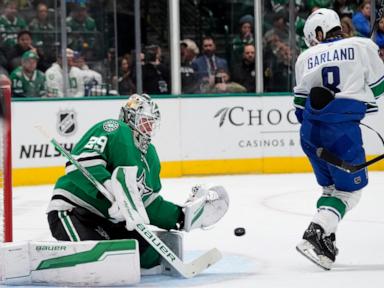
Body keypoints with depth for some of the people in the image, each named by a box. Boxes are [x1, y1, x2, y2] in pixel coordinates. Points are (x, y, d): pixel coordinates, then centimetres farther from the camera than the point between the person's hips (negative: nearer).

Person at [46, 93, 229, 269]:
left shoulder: (150, 156, 18)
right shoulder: (112, 130, -10)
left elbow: (151, 205, 19)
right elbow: (81, 162, -26)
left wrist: (183, 216, 6)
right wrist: (110, 188, -39)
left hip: (109, 222, 9)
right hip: (72, 211, -9)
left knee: (151, 255, -4)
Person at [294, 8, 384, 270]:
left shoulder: (306, 57, 12)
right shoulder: (362, 46, 2)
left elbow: (301, 102, 14)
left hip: (310, 131, 5)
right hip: (342, 128, -5)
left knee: (331, 185, 22)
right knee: (350, 189, 3)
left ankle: (325, 240, 15)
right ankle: (314, 236, -15)